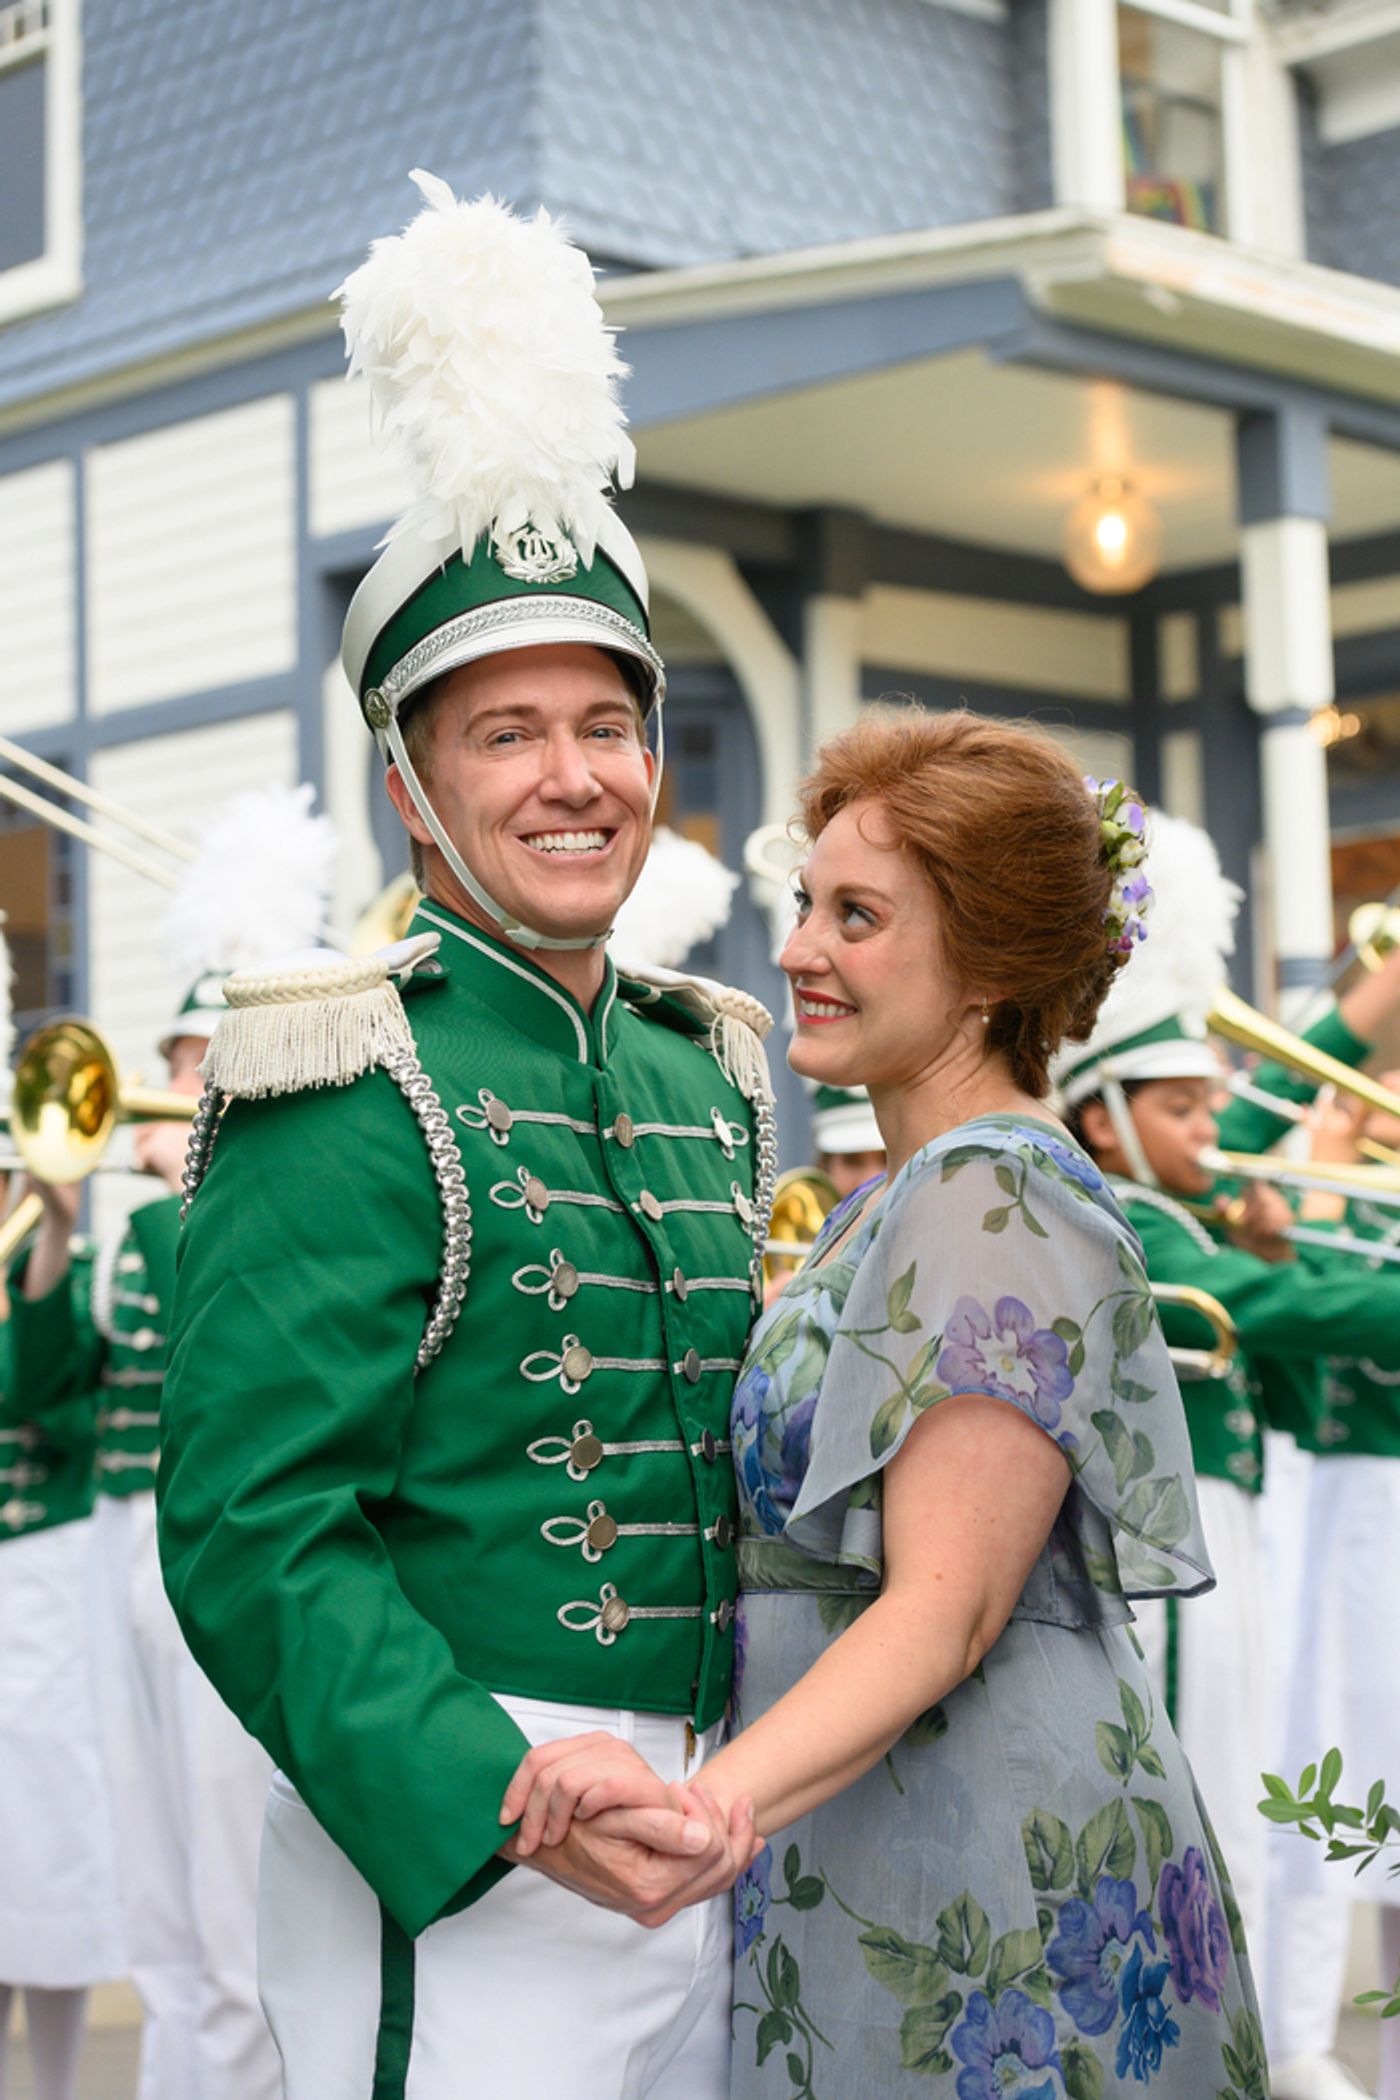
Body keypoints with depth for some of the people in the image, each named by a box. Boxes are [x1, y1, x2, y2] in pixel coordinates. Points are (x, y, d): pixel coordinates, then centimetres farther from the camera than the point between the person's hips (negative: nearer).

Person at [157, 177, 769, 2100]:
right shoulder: (349, 1091, -12)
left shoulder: (702, 1075, 12)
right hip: (447, 1842, -7)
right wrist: (498, 1803, -27)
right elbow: (253, 1527, -17)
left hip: (700, 1846, 8)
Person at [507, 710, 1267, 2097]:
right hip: (861, 1877, 9)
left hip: (984, 1893, -9)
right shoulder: (902, 1204, 15)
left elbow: (944, 1608, -25)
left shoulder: (997, 1204, -16)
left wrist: (720, 1798, -37)